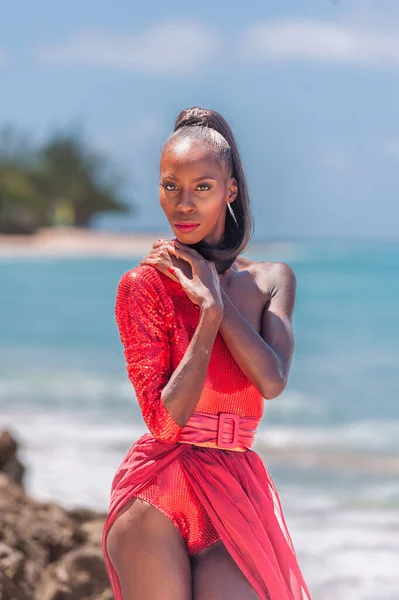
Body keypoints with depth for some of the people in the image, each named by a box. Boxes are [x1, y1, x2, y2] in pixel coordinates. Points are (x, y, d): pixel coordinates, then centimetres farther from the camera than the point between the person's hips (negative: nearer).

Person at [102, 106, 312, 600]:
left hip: (239, 500, 3)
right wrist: (209, 310, -15)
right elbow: (164, 419, -11)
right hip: (157, 500, -3)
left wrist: (212, 292, -7)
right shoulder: (143, 284, -3)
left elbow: (272, 381, -9)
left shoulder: (273, 280, 9)